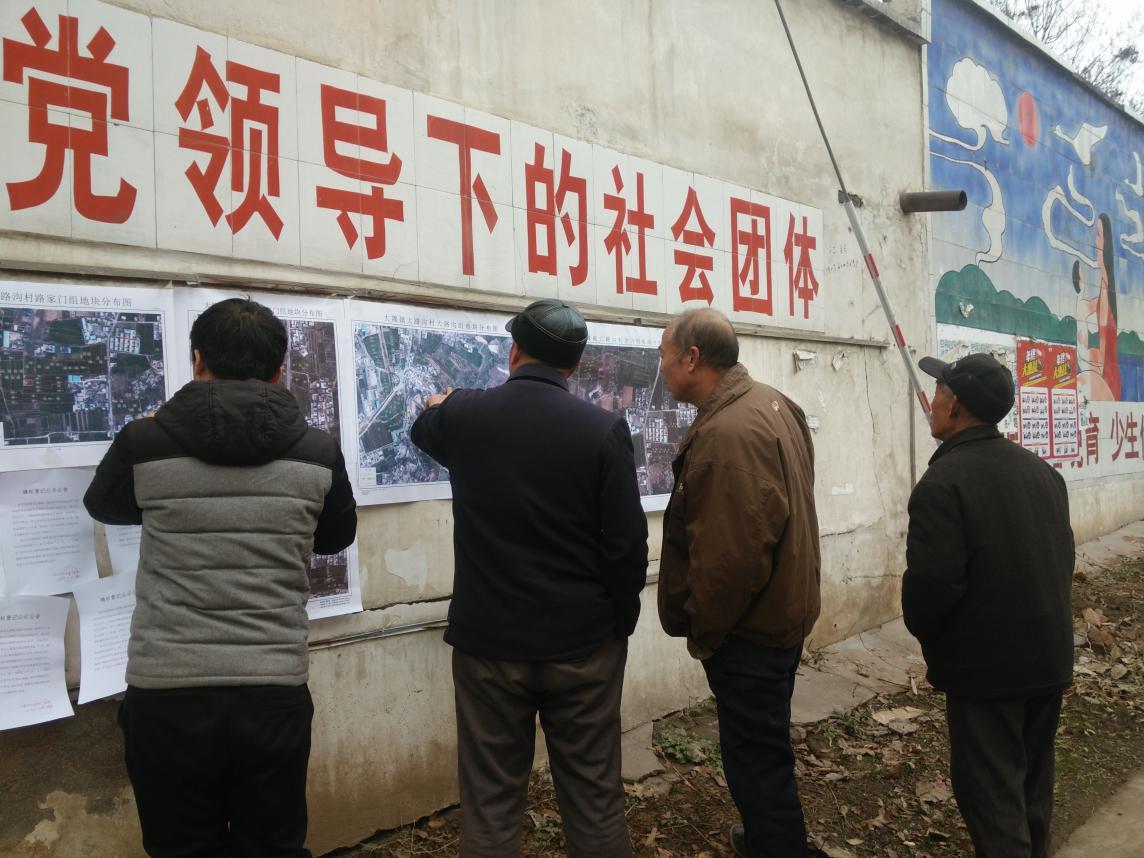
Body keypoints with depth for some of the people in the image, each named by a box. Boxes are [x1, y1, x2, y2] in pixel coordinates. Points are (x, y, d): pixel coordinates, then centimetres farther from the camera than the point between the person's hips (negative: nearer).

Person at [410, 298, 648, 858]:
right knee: (594, 799, 12)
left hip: (489, 641, 1)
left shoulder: (463, 415, -3)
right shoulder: (603, 429, -10)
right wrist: (621, 621, 6)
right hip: (584, 643, -1)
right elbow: (627, 544, -9)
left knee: (490, 804, 11)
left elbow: (424, 430, 22)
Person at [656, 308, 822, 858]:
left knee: (756, 756, 3)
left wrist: (702, 631, -15)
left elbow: (731, 555, -30)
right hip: (779, 611, 11)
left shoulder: (727, 433, -26)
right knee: (763, 746, 25)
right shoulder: (769, 402, 7)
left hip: (748, 628, -11)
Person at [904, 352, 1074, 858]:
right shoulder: (1043, 471, 5)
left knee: (990, 788, 4)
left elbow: (932, 581, -24)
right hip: (1049, 658, 8)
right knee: (1032, 779, 23)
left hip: (986, 666, -8)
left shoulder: (943, 482, -21)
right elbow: (1063, 557, 10)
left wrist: (924, 633, -4)